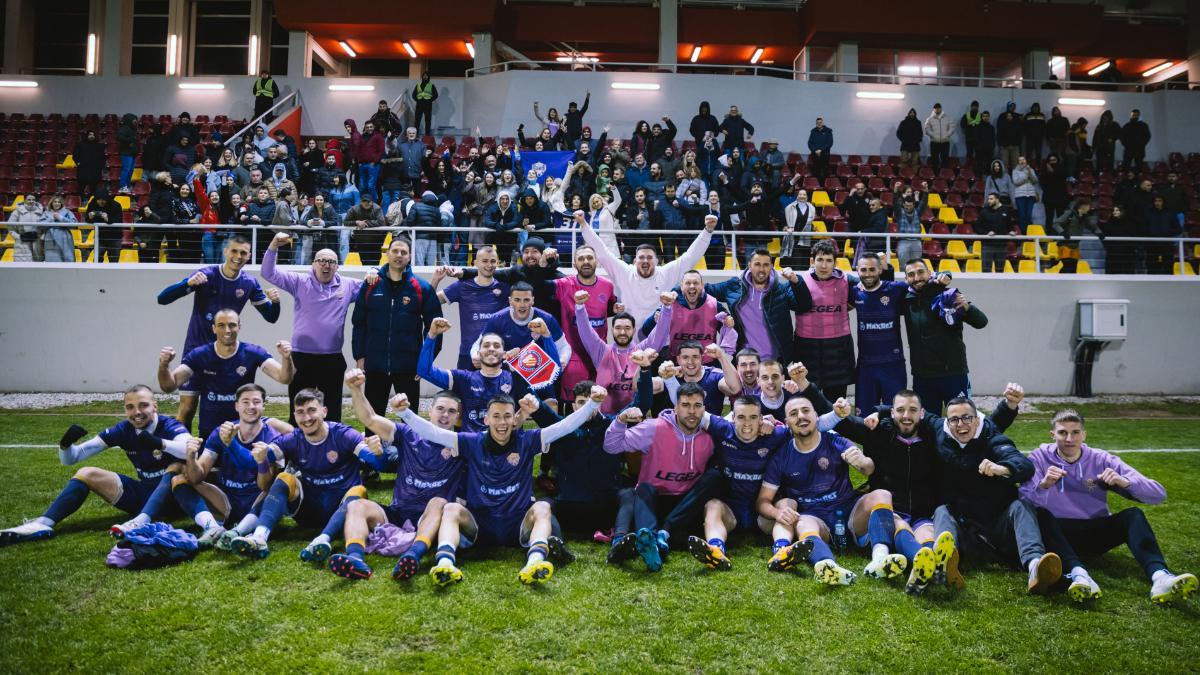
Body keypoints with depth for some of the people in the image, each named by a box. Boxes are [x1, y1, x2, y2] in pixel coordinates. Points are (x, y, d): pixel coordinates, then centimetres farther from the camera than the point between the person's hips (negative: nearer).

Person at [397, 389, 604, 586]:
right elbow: (432, 432, -5)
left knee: (542, 508, -27)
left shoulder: (527, 441, 2)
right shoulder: (473, 442, 3)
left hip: (519, 525, 0)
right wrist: (404, 411, -19)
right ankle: (444, 563, -50)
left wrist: (592, 403, -18)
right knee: (451, 509, -23)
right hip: (478, 524, 1)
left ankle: (535, 561, -54)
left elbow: (565, 426, -6)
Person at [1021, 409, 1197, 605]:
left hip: (1096, 534, 2)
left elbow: (1159, 494, -6)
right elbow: (1026, 501, -18)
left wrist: (1125, 482, -25)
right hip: (1059, 534, -2)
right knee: (1041, 515, -32)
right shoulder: (1040, 458, -4)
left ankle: (1159, 576, -44)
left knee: (1133, 515, -23)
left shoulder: (1101, 460, -1)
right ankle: (1078, 574, -50)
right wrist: (1043, 485, -37)